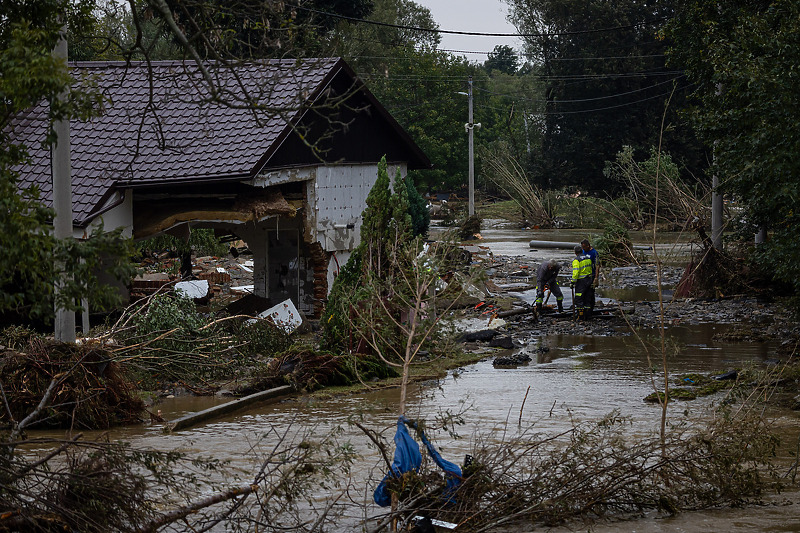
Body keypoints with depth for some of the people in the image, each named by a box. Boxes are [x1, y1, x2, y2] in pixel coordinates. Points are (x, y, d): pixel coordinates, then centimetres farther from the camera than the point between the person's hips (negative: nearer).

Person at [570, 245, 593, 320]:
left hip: (581, 281, -8)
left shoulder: (576, 260, -14)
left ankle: (581, 316, -3)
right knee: (586, 299, 15)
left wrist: (572, 282, -15)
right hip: (589, 279, 8)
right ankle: (586, 316, 19)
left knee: (579, 300, -2)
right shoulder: (588, 258, 9)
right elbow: (590, 269, 13)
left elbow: (575, 272, -20)